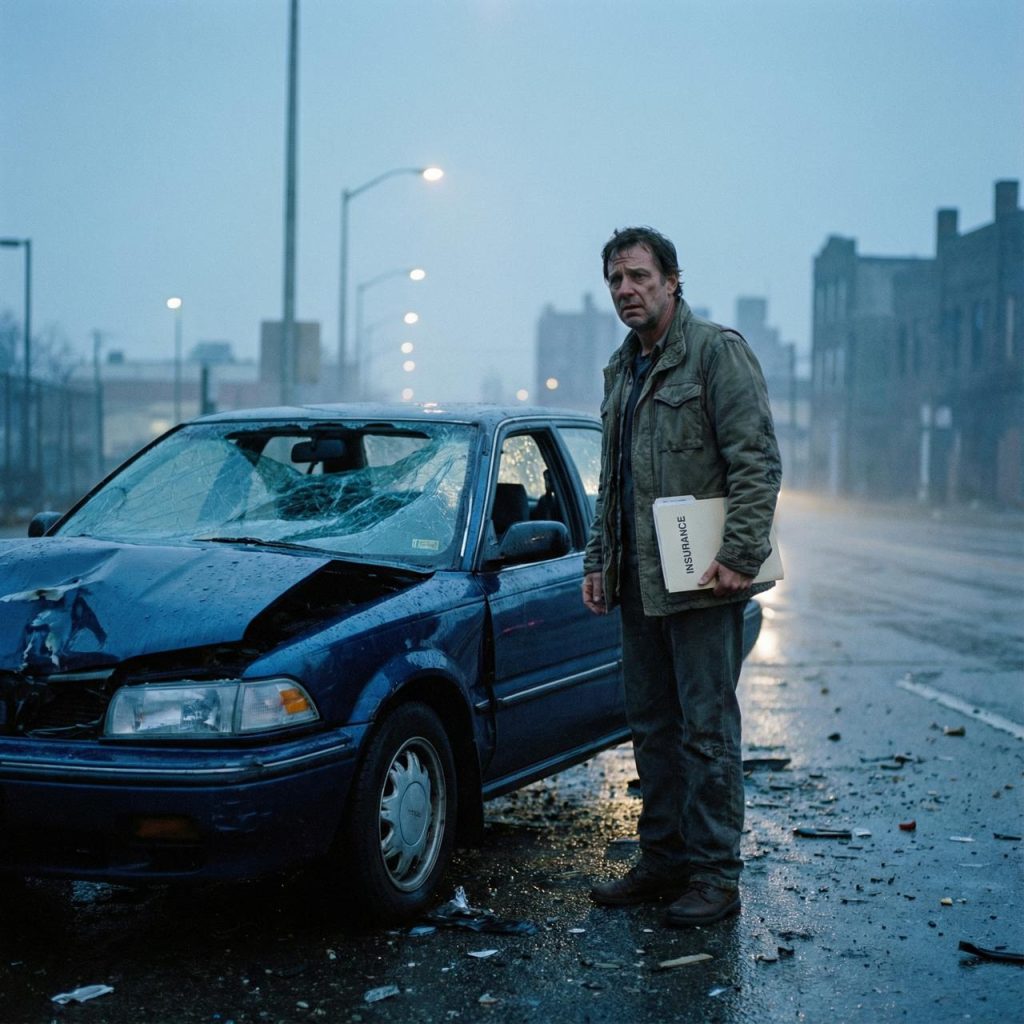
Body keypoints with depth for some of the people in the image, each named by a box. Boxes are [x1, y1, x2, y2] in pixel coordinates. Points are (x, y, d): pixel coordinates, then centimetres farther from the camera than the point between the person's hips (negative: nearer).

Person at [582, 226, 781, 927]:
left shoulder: (716, 351, -7)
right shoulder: (622, 369, 18)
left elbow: (758, 462, -14)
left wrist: (740, 556, -20)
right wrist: (599, 560, 18)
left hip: (702, 581, -8)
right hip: (639, 582, 8)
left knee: (707, 727, -3)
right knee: (652, 727, 13)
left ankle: (716, 875, 5)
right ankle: (664, 861, 23)